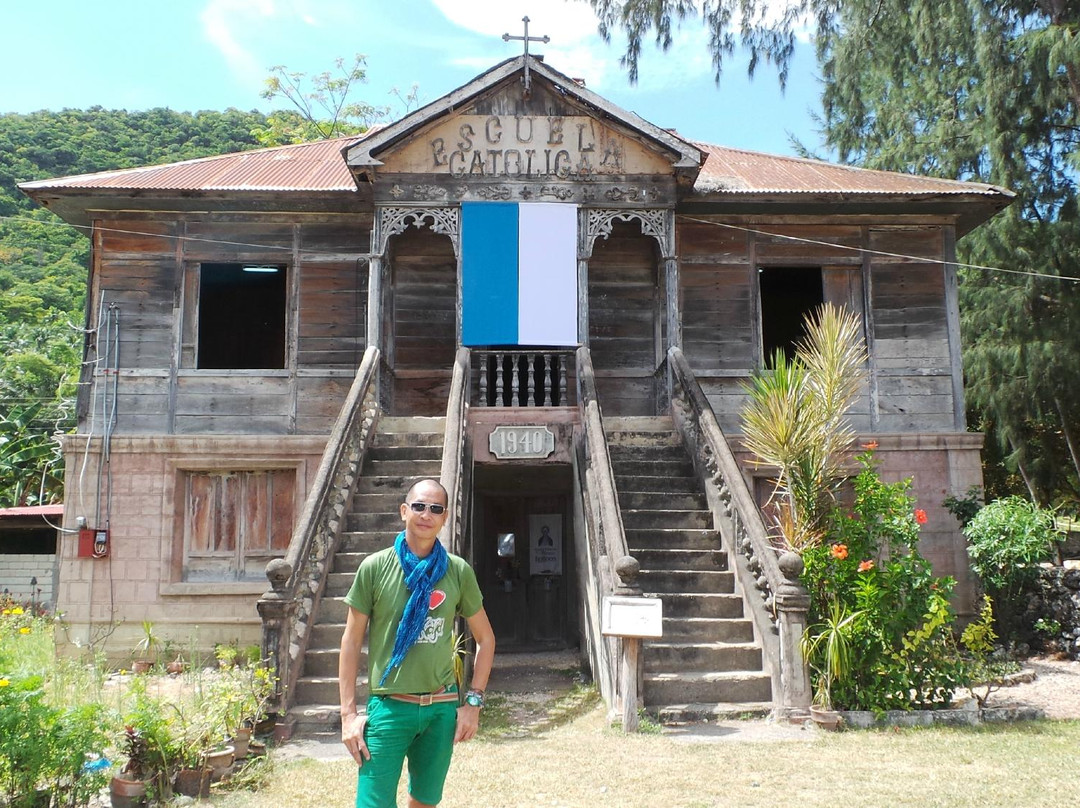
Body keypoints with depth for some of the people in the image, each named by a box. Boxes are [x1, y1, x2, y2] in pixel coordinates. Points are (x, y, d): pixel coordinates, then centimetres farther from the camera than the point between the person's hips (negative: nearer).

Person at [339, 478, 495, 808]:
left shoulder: (458, 571, -1)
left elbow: (485, 638, 9)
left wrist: (473, 701, 2)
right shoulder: (375, 567, -6)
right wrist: (348, 712, -5)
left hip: (443, 707, 3)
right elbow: (351, 641, -1)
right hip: (388, 707, -2)